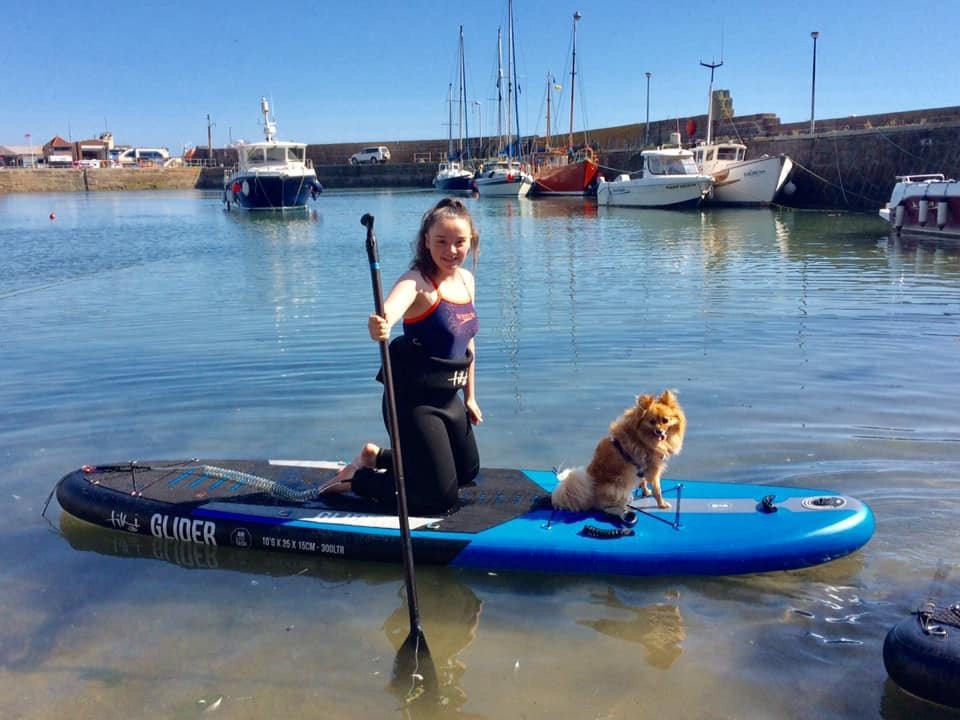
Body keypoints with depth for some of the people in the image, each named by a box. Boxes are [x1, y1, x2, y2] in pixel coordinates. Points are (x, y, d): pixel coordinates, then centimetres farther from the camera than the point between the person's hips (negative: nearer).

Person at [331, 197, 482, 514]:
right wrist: (380, 325, -68)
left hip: (449, 397, 9)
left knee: (468, 471, 26)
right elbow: (391, 309, -45)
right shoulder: (418, 281, -21)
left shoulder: (466, 279, 3)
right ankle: (355, 479, 13)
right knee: (440, 496, -5)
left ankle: (376, 456, 36)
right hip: (415, 399, -8)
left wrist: (470, 396, 19)